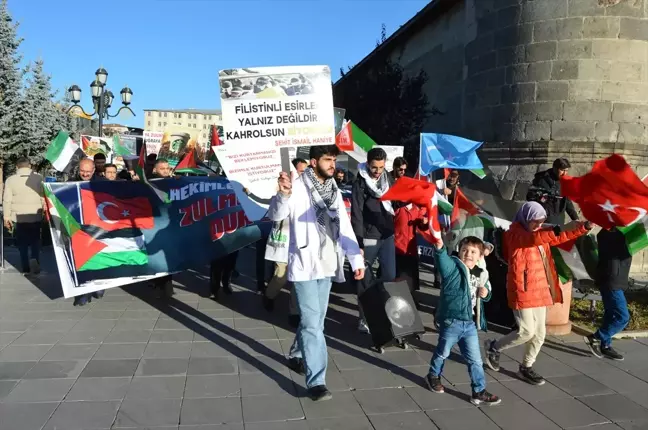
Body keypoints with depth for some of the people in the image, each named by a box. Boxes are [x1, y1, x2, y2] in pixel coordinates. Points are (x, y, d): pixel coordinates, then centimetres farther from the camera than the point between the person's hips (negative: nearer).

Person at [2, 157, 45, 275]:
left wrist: (6, 217, 4)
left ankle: (25, 267, 9)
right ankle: (34, 259, -12)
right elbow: (44, 197, 0)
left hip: (18, 217, 0)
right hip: (35, 216, 0)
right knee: (35, 241, 11)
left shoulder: (10, 180, 0)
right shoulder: (39, 178, -1)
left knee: (22, 243, 9)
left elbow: (7, 200, -1)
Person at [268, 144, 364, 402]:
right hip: (305, 266, -7)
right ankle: (316, 381, 1)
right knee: (313, 323, -7)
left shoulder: (334, 191, 10)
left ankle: (296, 357, 38)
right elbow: (275, 215, -25)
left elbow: (345, 227, 13)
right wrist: (283, 195, -46)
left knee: (316, 320, 17)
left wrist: (356, 259, 7)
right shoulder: (298, 188, -11)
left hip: (327, 265, 7)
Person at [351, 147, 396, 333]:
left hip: (388, 235, 5)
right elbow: (356, 215, -14)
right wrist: (359, 243, -17)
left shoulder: (388, 178, 5)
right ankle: (364, 318, 16)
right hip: (368, 237, -5)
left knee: (390, 276, 5)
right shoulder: (360, 183, -11)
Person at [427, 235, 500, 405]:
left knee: (475, 360, 9)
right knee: (443, 353, 16)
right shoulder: (453, 267, -13)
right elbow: (442, 260, -36)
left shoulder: (481, 275, 5)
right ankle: (433, 376, 41)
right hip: (451, 321, -4)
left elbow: (485, 293, 22)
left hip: (470, 324, 5)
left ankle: (479, 392, 22)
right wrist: (439, 248, -57)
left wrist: (486, 293, -2)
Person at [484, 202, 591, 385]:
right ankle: (494, 347, 16)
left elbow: (560, 237, 19)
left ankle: (526, 368, 27)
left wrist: (584, 227, 5)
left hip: (539, 291, 9)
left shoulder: (538, 233, 13)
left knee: (539, 333, 11)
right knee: (527, 331, -8)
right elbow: (534, 238, -34)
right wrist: (557, 230, -48)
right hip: (522, 291, -8)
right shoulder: (515, 234, -14)